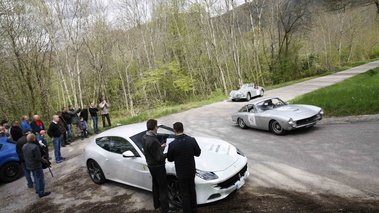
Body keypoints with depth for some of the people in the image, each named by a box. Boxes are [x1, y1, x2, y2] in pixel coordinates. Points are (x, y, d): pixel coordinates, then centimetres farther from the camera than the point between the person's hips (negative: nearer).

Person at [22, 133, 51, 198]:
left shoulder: (24, 146, 1)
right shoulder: (35, 147, -27)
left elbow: (24, 156, 12)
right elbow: (38, 158, -24)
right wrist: (44, 160, -6)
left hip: (29, 166, 9)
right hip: (36, 166, -9)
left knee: (36, 178, 24)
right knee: (40, 179, 4)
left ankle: (37, 190, 37)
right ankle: (41, 193, 11)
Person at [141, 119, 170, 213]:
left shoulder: (144, 137, -3)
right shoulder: (153, 141, -32)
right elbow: (160, 158, -27)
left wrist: (160, 147, 8)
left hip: (151, 165, 9)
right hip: (158, 167, -9)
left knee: (155, 186, 25)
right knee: (163, 189, 6)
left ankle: (156, 204, 42)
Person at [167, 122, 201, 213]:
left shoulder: (172, 144, -22)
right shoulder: (192, 140, -15)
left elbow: (170, 159, -7)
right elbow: (197, 153, -2)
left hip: (181, 173, -3)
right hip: (191, 171, 3)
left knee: (185, 193, 13)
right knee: (192, 190, 23)